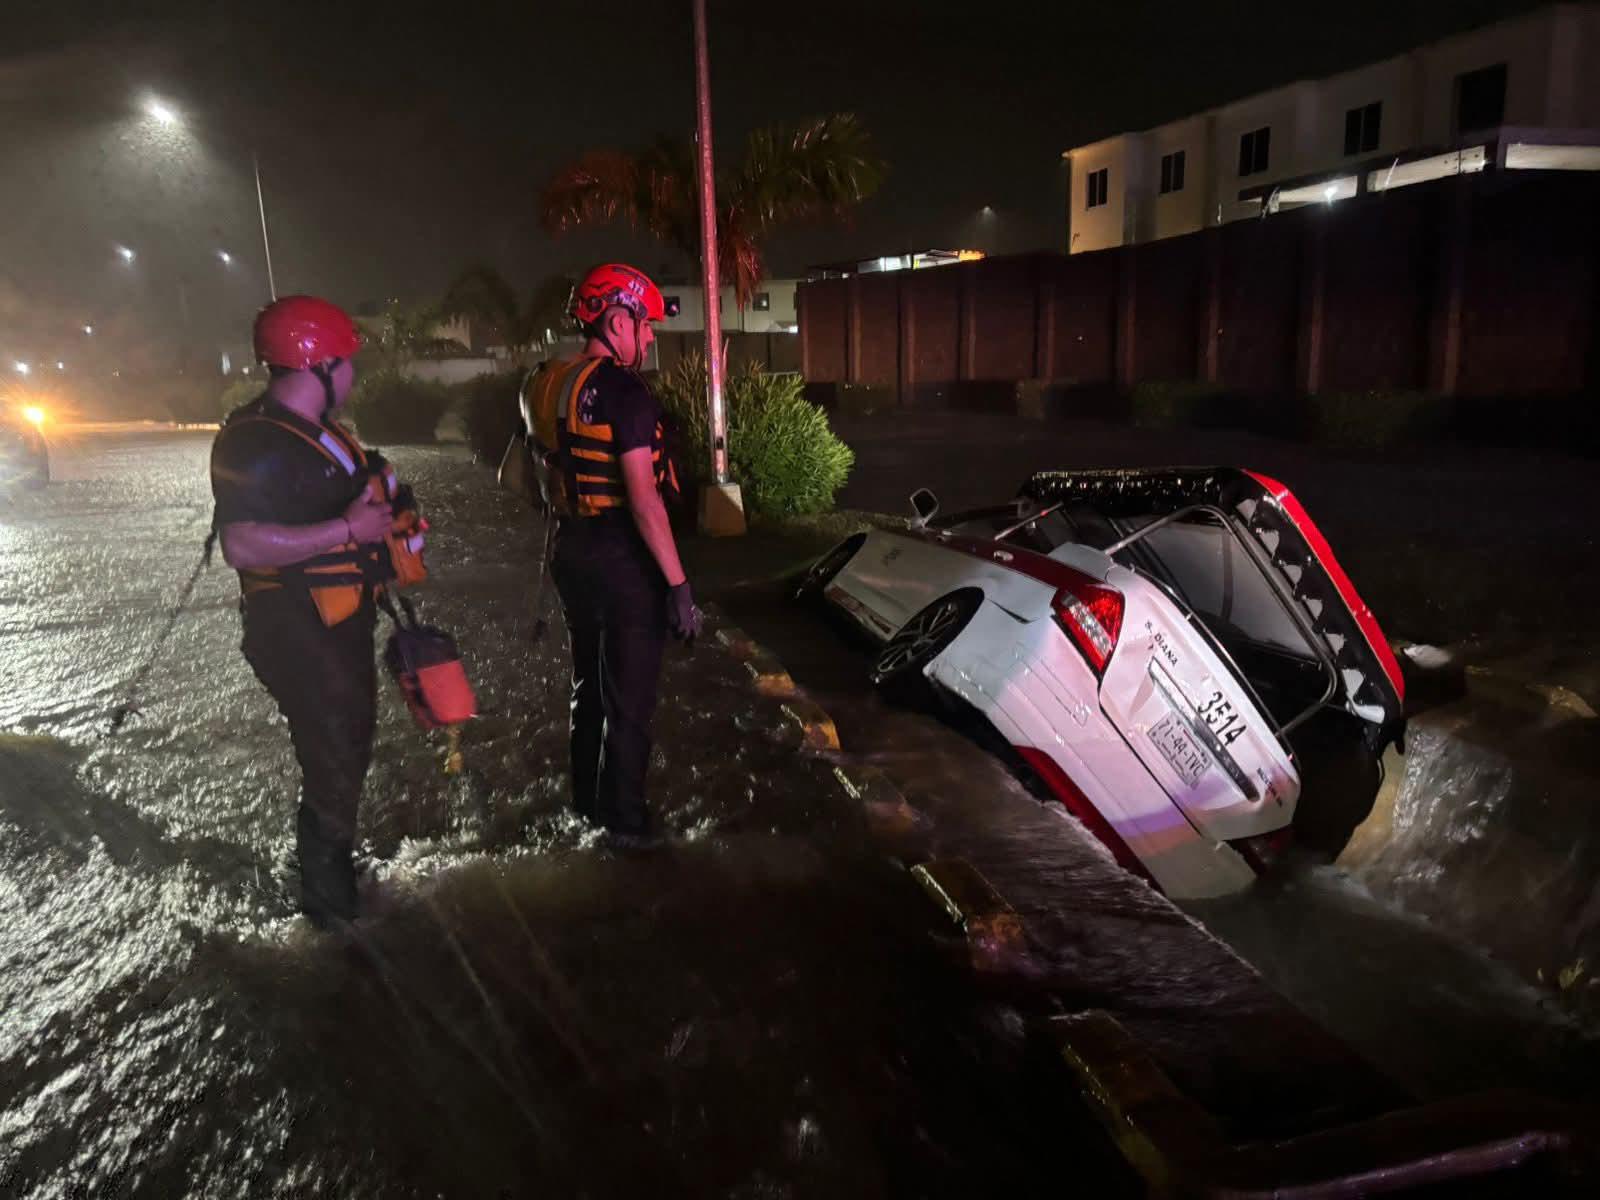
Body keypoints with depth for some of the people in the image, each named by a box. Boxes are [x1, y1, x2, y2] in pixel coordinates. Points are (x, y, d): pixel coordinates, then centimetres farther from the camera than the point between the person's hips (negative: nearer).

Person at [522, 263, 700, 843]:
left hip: (571, 551, 8)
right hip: (624, 558, -8)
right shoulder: (624, 391, -19)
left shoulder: (545, 387, 7)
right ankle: (624, 819, 18)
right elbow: (642, 496, -25)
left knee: (589, 681, 23)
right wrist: (677, 583, -23)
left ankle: (586, 800, 37)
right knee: (630, 696, 6)